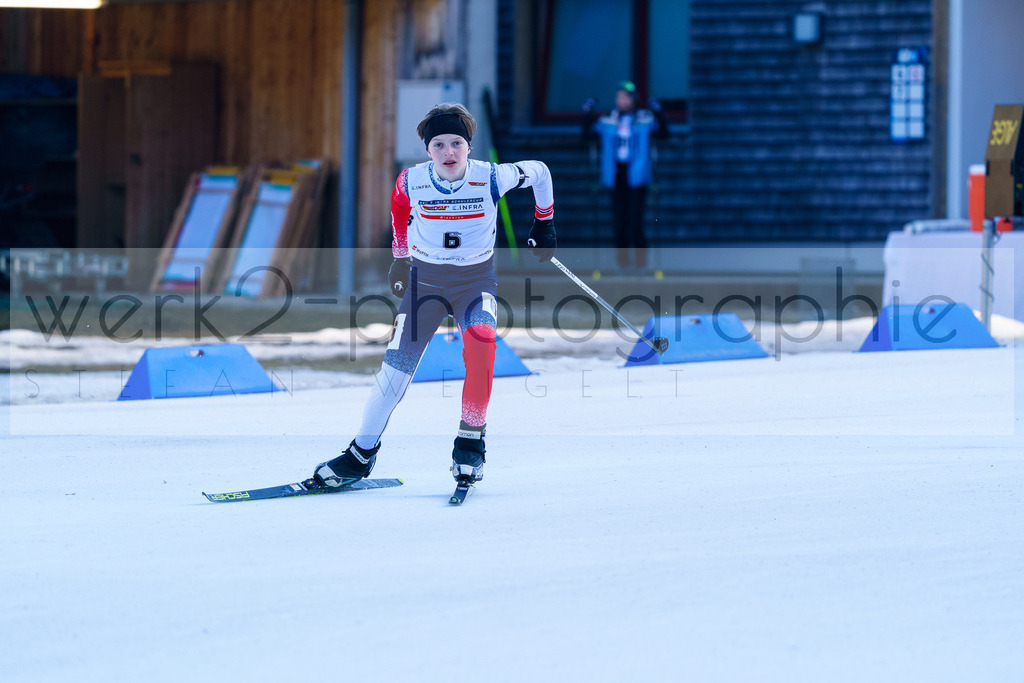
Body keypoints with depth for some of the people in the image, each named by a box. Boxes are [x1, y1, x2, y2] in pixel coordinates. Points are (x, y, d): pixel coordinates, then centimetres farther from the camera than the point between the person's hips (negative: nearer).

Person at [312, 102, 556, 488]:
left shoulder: (491, 179, -18)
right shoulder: (411, 182, -13)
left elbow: (539, 172, 2)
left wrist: (544, 225, 13)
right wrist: (401, 258, 23)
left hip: (475, 279, -1)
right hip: (425, 278, 1)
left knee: (480, 339, -31)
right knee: (397, 366, -5)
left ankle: (471, 440, -16)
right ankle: (362, 454, 12)